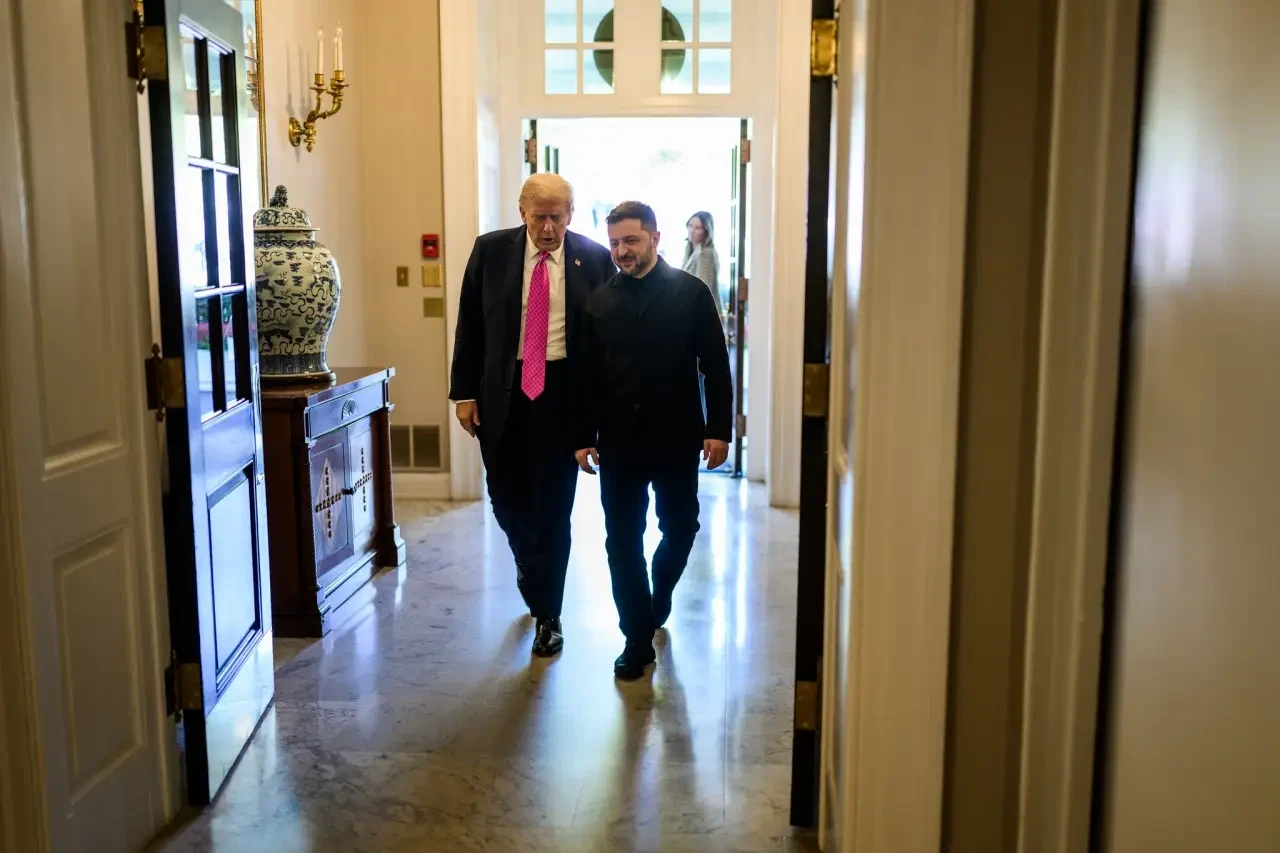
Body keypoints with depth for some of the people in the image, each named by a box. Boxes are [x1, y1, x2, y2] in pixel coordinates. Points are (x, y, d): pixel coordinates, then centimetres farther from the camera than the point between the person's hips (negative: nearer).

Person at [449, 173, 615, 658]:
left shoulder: (594, 258, -2)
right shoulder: (491, 251, 1)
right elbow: (470, 325, 4)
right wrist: (464, 391, 0)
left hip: (564, 394, -2)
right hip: (502, 392, 2)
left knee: (553, 507, 2)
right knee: (506, 498, 11)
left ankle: (548, 616, 16)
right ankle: (530, 564, 44)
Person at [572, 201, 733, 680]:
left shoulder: (691, 293, -2)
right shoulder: (599, 301, 5)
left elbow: (715, 366, -3)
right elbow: (585, 375, 5)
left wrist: (718, 429, -7)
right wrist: (583, 436, 2)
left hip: (677, 438, -1)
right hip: (618, 441, 1)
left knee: (680, 528, 12)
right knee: (623, 541, 3)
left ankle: (659, 592, 43)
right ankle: (638, 638, 14)